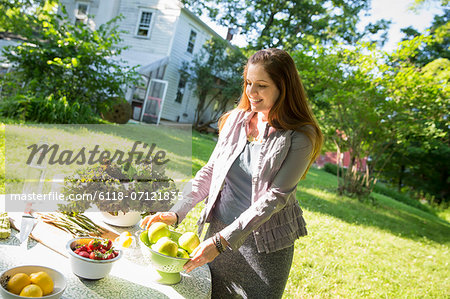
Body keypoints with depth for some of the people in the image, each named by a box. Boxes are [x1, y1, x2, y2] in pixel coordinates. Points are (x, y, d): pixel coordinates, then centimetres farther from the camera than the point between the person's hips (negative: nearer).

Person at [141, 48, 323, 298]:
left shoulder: (301, 137, -13)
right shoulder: (236, 120, 1)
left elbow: (275, 197, -18)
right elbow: (210, 172, 4)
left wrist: (221, 241, -23)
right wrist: (176, 214, -7)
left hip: (266, 243, -3)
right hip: (219, 230, 4)